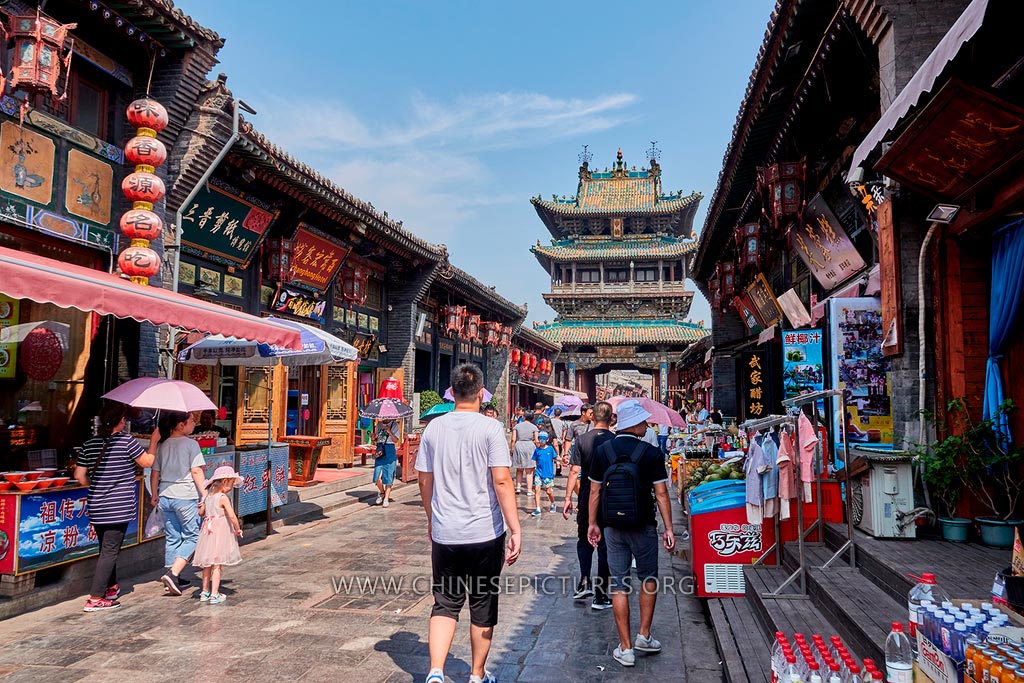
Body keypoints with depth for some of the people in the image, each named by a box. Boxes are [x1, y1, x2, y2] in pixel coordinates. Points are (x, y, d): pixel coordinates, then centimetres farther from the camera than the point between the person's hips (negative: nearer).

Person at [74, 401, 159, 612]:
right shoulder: (127, 441, -11)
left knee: (106, 548, 20)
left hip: (97, 507, 6)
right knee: (110, 551, -2)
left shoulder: (89, 444, 5)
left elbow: (80, 476, 7)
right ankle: (95, 599, -3)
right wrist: (154, 441, 10)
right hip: (120, 507, -6)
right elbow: (148, 462, -2)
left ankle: (111, 587, 34)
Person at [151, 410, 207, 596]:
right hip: (186, 497, -6)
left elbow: (154, 474, 11)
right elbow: (196, 472, -15)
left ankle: (174, 579, 20)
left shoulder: (162, 445, 8)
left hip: (165, 497, 6)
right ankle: (173, 573, -10)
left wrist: (155, 495, 21)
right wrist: (204, 493, -11)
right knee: (191, 537, 4)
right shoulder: (191, 444, -10)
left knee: (172, 538, 15)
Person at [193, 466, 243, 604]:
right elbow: (232, 516, -19)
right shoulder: (223, 498, -15)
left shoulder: (208, 496, 7)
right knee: (217, 564, -2)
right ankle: (214, 594, 0)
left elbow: (201, 513, 18)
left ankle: (205, 592, 24)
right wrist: (238, 530, -5)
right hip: (220, 534, -7)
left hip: (207, 533, 7)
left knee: (207, 564, 15)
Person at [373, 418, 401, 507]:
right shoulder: (379, 424, 12)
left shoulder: (395, 425, -2)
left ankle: (386, 498, 8)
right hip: (380, 450, 4)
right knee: (377, 477, -3)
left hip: (389, 450, -4)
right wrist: (374, 436, -2)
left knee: (388, 477, -1)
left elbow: (396, 440, -8)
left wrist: (389, 432, -23)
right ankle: (382, 492, 23)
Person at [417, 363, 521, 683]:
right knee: (483, 608, 14)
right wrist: (515, 530, -14)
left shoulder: (434, 428, 1)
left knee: (445, 605, 14)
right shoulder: (490, 428, -11)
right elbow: (502, 481, -17)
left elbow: (425, 480, 8)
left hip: (444, 534, 3)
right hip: (485, 534, -2)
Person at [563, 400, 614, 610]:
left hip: (586, 500, 1)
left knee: (584, 541, 20)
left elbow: (574, 471, -8)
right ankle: (600, 596, 11)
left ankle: (585, 582, 5)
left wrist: (568, 498, -1)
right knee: (605, 546, 7)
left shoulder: (581, 440, -6)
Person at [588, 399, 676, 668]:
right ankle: (644, 636, 21)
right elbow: (661, 494, -9)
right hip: (643, 526, -2)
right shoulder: (651, 453, -10)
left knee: (618, 584, 7)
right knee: (649, 578, 19)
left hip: (612, 527, 2)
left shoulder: (602, 451, -2)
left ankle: (625, 648, 11)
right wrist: (668, 528, -2)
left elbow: (595, 491, 2)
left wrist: (593, 523, 12)